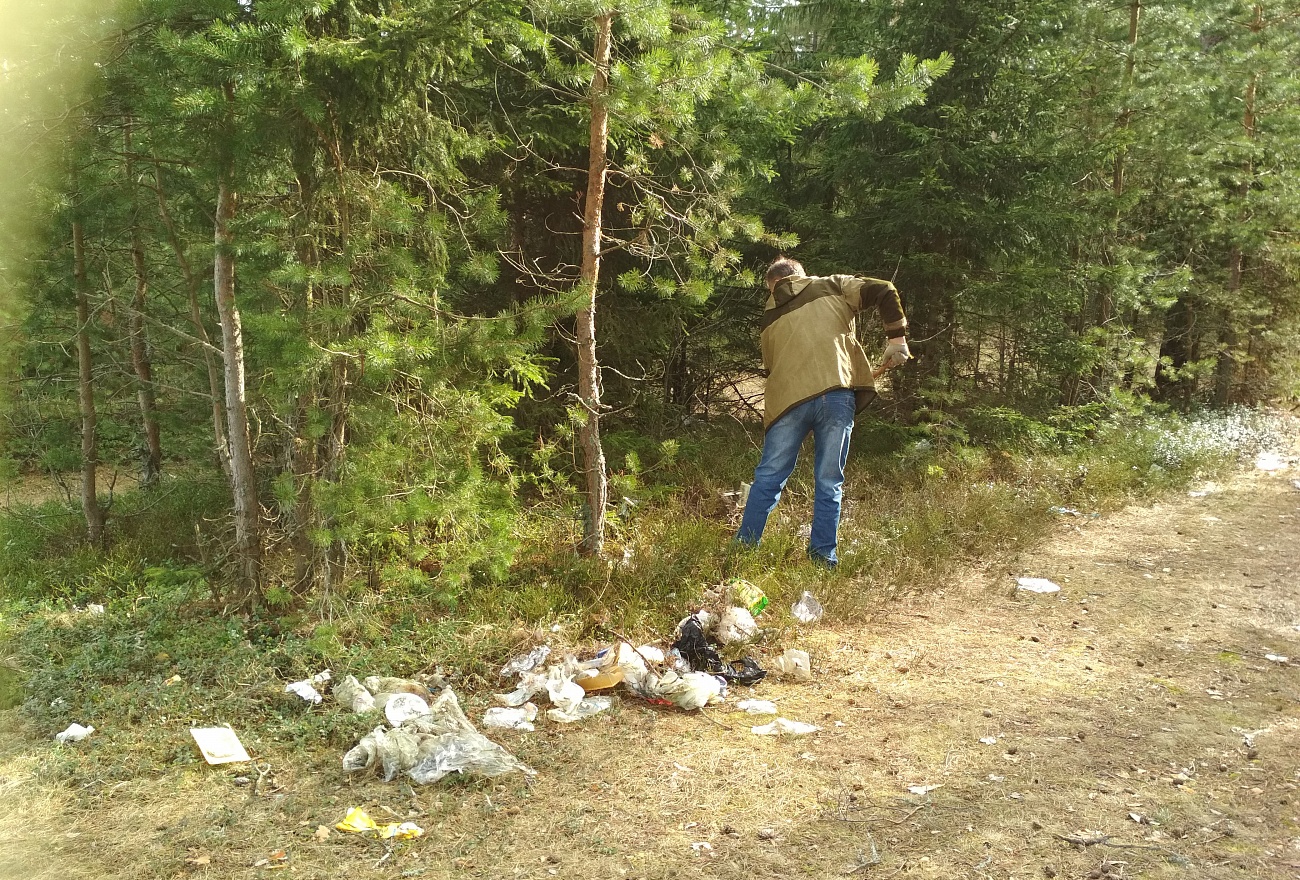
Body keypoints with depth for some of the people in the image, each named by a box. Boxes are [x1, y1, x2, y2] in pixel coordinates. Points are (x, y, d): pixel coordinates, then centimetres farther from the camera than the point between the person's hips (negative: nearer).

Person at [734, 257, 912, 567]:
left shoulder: (770, 315, 23)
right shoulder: (831, 287, 17)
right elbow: (883, 292, 5)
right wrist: (897, 337, 10)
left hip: (788, 398, 1)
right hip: (836, 394, -1)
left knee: (768, 479, 10)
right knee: (829, 483, 7)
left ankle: (744, 549, 11)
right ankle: (823, 556, 7)